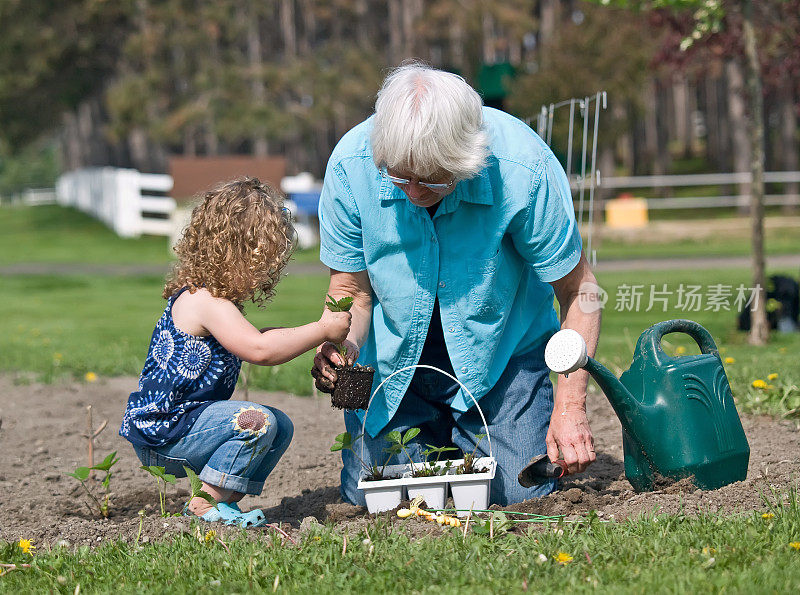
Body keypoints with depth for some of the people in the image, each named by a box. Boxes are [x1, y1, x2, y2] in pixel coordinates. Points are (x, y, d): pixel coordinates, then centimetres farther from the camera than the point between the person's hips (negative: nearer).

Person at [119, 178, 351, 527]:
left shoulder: (213, 300, 14)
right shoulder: (204, 302, -21)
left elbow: (248, 343, 30)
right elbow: (259, 350, -30)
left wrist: (309, 338, 16)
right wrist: (322, 331, -21)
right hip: (161, 432, -11)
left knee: (280, 428, 11)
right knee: (257, 420, -27)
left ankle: (210, 500, 7)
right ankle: (208, 502, -13)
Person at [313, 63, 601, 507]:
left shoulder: (523, 169, -28)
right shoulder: (351, 165, -23)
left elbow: (576, 289, -17)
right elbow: (351, 288, -9)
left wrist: (570, 407, -23)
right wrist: (338, 349, -31)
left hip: (498, 354, -1)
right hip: (394, 357, 2)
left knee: (520, 493, -12)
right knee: (368, 497, -5)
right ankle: (439, 441, 28)